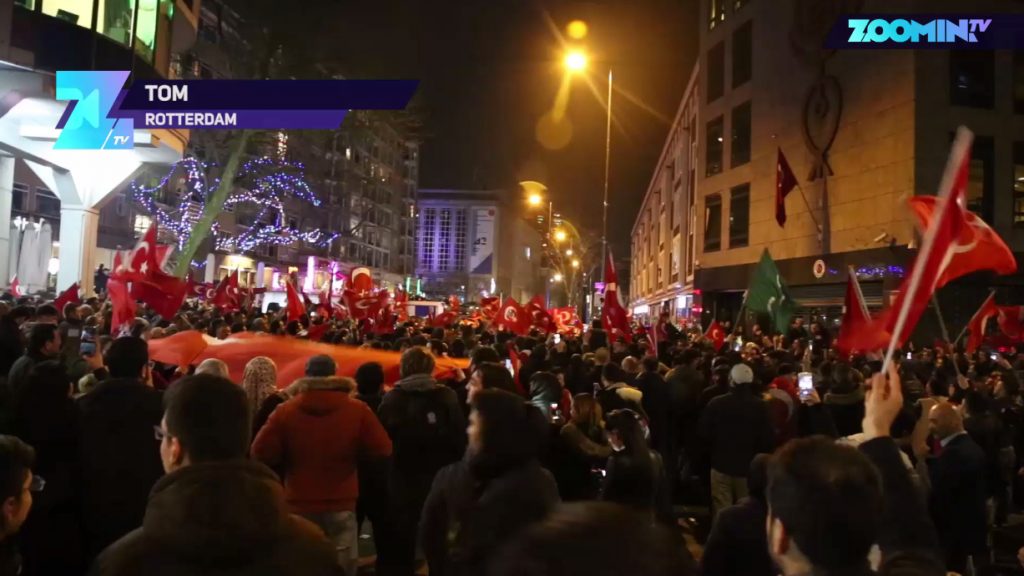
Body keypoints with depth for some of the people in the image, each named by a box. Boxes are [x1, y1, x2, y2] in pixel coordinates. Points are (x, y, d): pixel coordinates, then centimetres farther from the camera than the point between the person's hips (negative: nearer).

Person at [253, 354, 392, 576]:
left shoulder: (285, 411, -6)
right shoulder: (357, 410, -7)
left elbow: (261, 453, -5)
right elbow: (382, 449, -5)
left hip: (300, 504, 1)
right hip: (341, 504, -1)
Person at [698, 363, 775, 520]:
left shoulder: (715, 404, -10)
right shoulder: (761, 406, -11)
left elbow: (704, 434, -3)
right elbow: (768, 440, -10)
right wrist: (759, 459, 10)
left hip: (721, 466, 0)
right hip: (749, 468, 0)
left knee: (721, 516, 5)